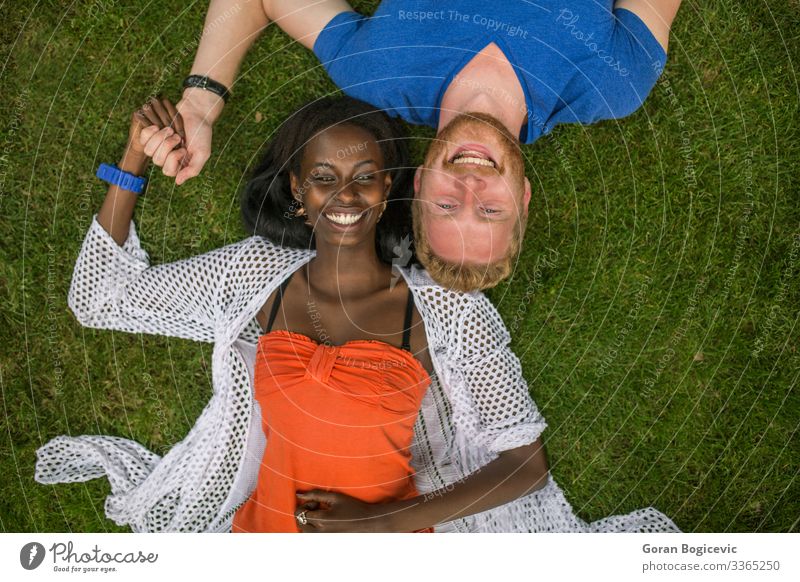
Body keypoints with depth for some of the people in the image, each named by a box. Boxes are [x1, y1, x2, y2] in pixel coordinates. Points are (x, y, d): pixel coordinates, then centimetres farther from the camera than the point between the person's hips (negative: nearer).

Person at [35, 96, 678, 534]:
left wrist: (383, 522, -18)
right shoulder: (254, 275, -3)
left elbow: (526, 461, -11)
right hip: (260, 524, 2)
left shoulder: (447, 308, -13)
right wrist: (135, 160, -4)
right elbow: (100, 295, 4)